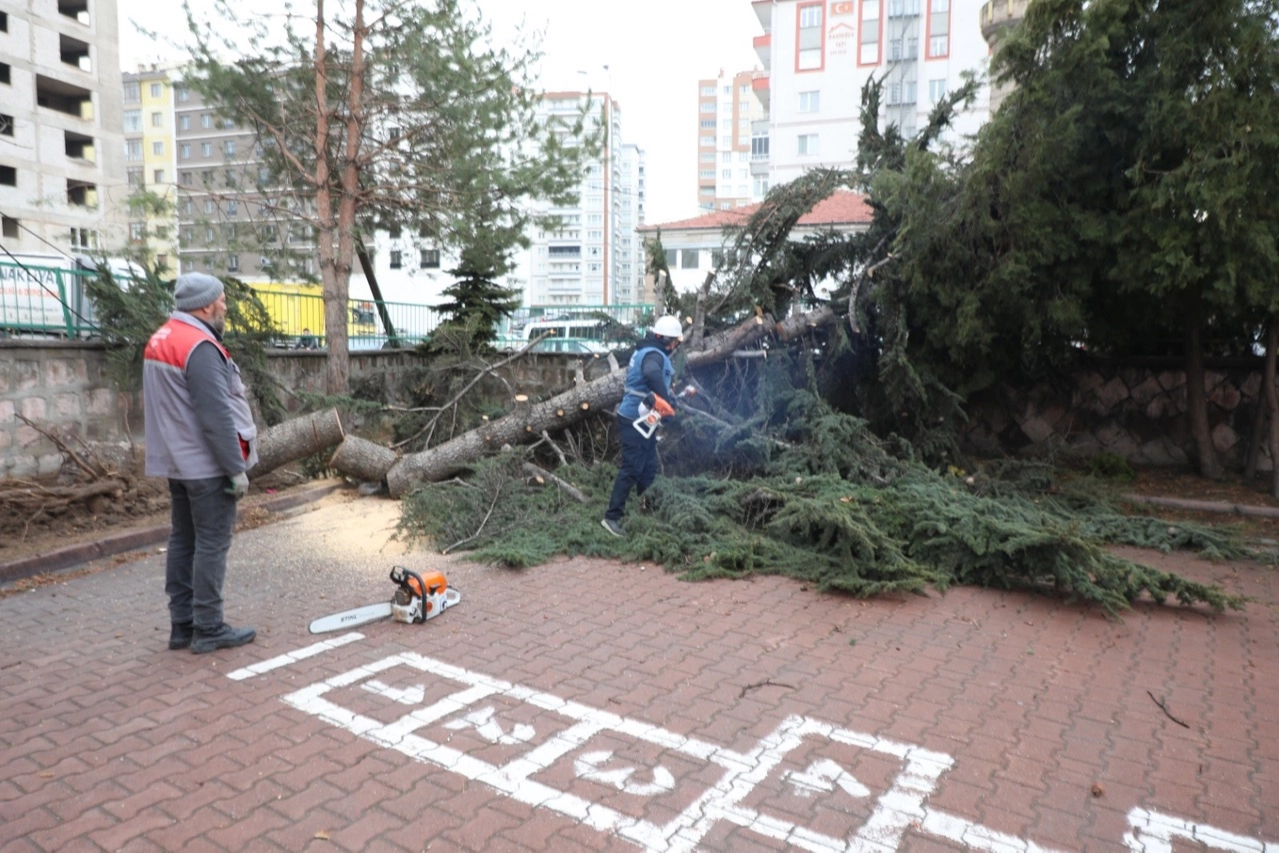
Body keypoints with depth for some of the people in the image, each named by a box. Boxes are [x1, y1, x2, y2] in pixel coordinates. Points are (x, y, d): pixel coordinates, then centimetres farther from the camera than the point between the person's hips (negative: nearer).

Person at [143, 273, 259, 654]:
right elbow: (217, 417, -23)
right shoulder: (199, 347, -19)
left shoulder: (160, 341, 13)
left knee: (184, 540, 12)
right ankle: (208, 630, 4)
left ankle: (182, 625, 19)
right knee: (211, 545, -3)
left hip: (178, 463, 10)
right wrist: (236, 468, -18)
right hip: (207, 466, -10)